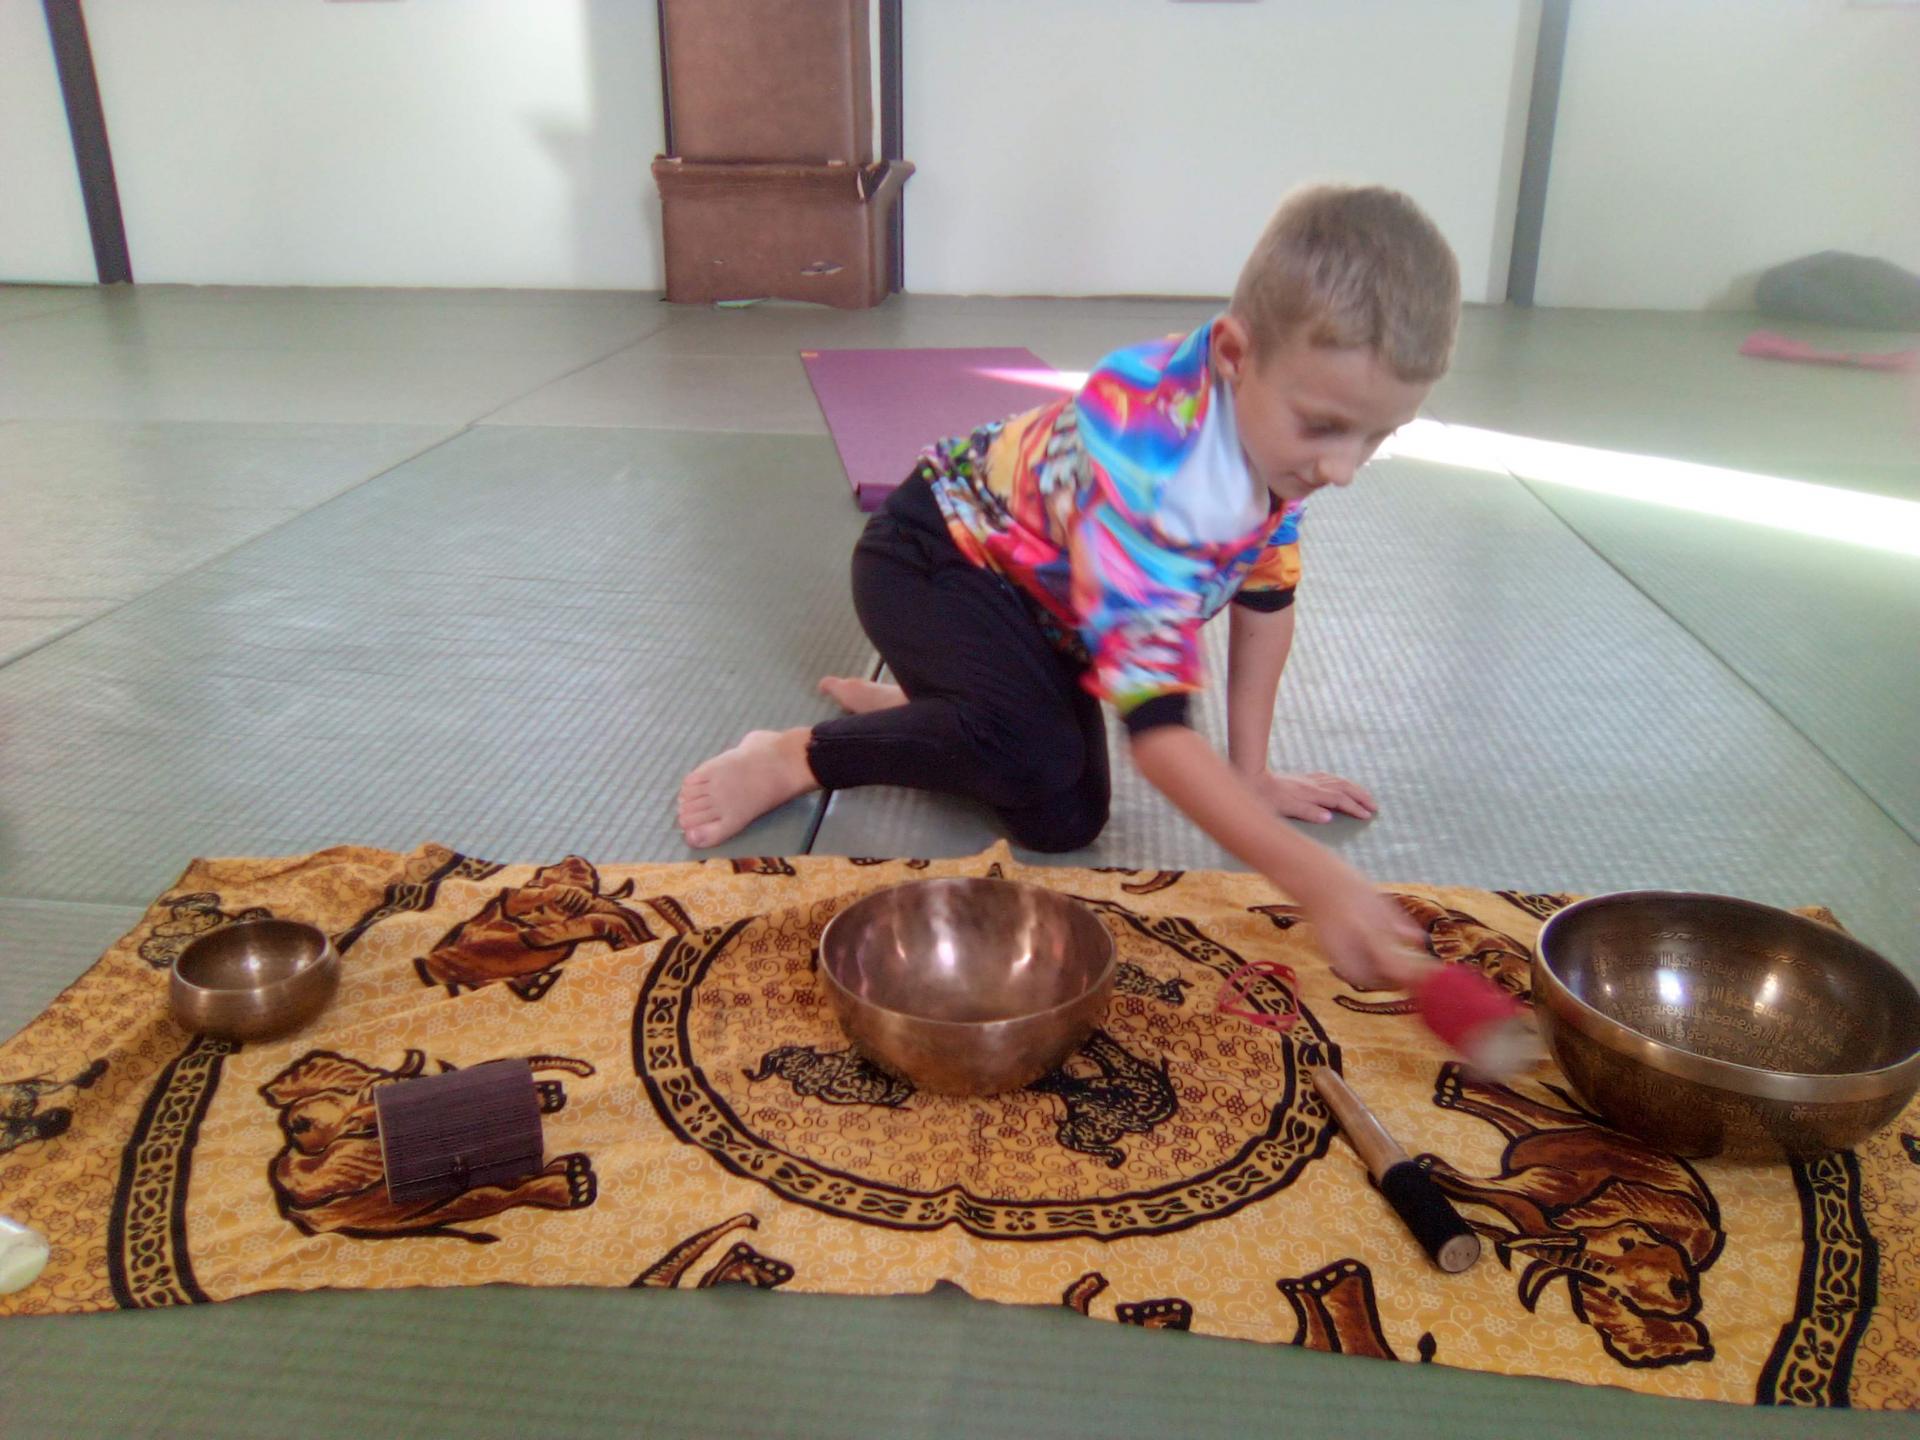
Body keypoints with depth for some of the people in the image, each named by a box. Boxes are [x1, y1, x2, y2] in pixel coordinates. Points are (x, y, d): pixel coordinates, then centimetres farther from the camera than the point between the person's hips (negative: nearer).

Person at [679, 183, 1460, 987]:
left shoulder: (1276, 419, -17)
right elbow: (1153, 719, -44)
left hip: (1042, 601, 8)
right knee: (1038, 761, -33)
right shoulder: (1147, 456, -41)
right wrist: (1316, 882, -50)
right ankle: (795, 758, -10)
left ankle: (917, 705, 23)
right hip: (934, 553, -8)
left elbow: (1266, 592, -2)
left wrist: (1250, 773, 1)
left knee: (1066, 820, 1)